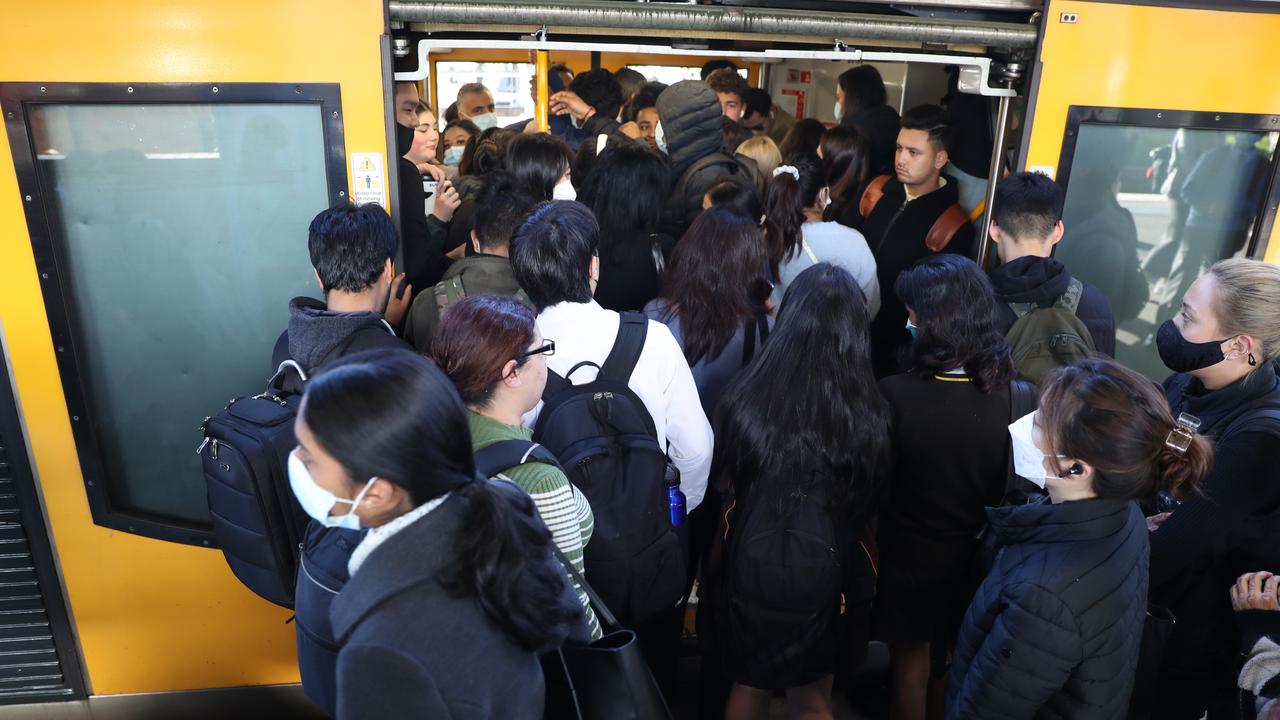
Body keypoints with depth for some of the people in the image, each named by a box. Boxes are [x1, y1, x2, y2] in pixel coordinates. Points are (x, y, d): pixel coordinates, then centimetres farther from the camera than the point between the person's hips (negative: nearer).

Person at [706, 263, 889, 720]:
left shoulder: (745, 395, -21)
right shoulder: (868, 413, -21)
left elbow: (725, 480, -6)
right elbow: (868, 502, -6)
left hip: (751, 562, 0)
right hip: (821, 568, 0)